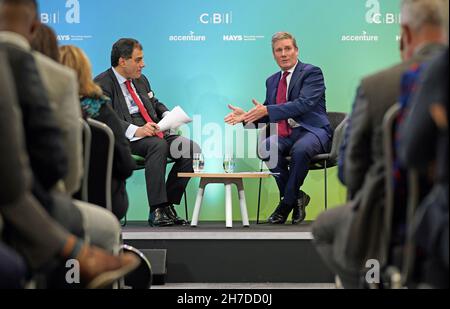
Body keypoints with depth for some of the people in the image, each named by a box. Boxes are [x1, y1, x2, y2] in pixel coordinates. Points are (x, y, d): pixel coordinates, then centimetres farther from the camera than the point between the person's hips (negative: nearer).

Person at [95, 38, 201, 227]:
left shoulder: (141, 80, 23)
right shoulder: (102, 84, -4)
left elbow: (155, 104, 29)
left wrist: (167, 116, 4)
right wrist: (135, 131, -30)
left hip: (153, 132, 8)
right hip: (124, 139, -7)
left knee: (192, 149, -16)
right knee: (158, 145, -37)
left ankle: (167, 205, -12)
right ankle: (156, 210, -33)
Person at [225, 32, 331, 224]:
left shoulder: (312, 73, -2)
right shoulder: (272, 81, 19)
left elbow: (303, 104, -17)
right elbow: (265, 117, 20)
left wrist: (267, 110, -22)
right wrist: (246, 116, -2)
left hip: (311, 131, -5)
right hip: (284, 135, 5)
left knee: (300, 149, -39)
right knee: (266, 147, -29)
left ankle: (287, 202, -18)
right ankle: (296, 198, -13)